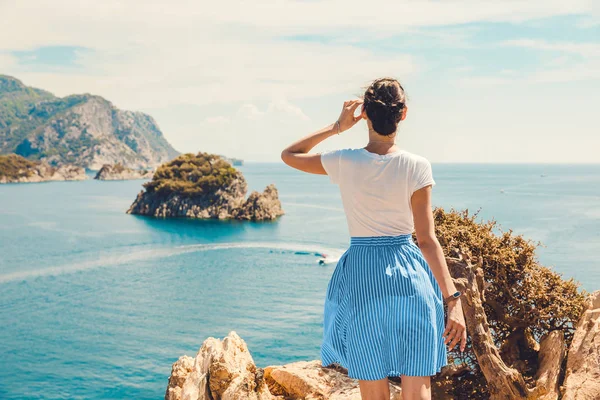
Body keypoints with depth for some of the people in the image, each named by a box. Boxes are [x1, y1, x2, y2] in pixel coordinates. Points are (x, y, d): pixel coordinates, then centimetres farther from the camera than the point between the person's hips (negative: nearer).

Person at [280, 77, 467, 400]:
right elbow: (427, 240, -12)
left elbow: (289, 154, 13)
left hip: (362, 278, 1)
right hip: (410, 278, -1)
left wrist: (336, 128, 10)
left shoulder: (344, 162, -5)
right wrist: (453, 300, -11)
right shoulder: (416, 166, -7)